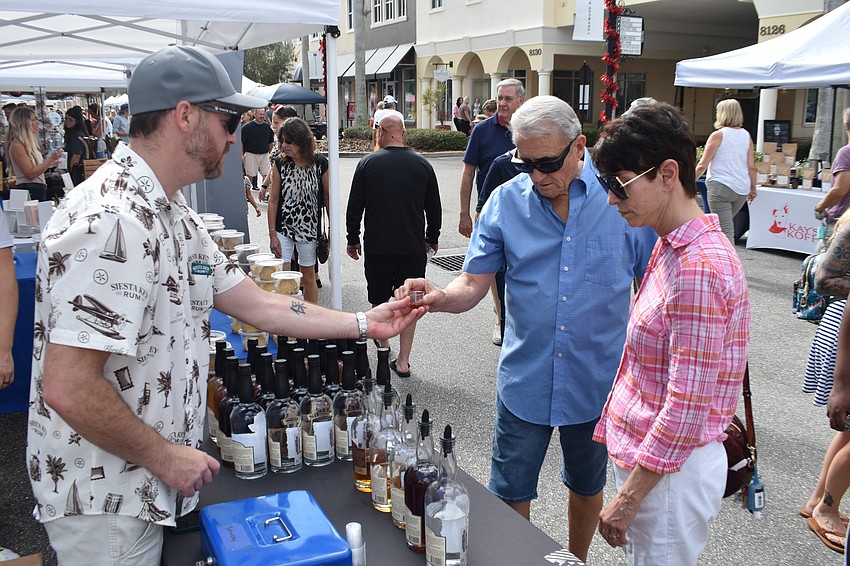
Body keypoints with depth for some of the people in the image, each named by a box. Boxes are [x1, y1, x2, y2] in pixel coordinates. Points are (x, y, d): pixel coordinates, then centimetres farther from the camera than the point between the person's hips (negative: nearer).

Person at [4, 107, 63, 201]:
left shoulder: (30, 143, 15)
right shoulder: (17, 145, -12)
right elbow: (30, 174, -18)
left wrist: (48, 164, 16)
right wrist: (50, 159, -16)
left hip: (39, 189, 9)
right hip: (29, 191, -9)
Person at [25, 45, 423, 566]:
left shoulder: (175, 215, 8)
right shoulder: (113, 221, -26)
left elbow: (257, 304, 11)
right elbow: (68, 387, -29)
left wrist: (364, 323, 10)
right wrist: (165, 456, -17)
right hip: (105, 498, -9)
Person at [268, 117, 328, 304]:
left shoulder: (320, 163, -10)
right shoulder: (280, 164, -6)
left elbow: (328, 198, -1)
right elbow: (273, 201, -2)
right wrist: (272, 234, -5)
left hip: (309, 229, 0)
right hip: (283, 227, 1)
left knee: (308, 277, 12)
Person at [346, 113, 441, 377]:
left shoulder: (367, 163, -4)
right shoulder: (422, 164, 0)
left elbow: (354, 207, 0)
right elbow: (435, 208, 7)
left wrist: (353, 240, 12)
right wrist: (432, 238, 21)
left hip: (377, 247, -1)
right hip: (413, 247, 1)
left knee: (379, 302, 15)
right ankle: (403, 361, 10)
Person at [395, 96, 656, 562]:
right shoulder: (506, 201, -6)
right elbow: (474, 284, -9)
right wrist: (439, 297, -31)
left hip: (598, 380, 0)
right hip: (524, 380, 0)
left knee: (587, 485, 22)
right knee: (510, 493, 10)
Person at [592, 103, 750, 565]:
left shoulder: (699, 269, -24)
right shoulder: (670, 246, 6)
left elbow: (686, 410, -24)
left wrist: (628, 499, -17)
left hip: (670, 470, -9)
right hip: (648, 453, 9)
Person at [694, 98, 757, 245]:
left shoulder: (718, 135, -5)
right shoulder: (746, 136, 9)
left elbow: (702, 165, -7)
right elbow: (751, 167, 8)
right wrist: (753, 188, 18)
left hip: (720, 187, -6)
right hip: (742, 189, 6)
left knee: (725, 230, -5)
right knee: (724, 225, 22)